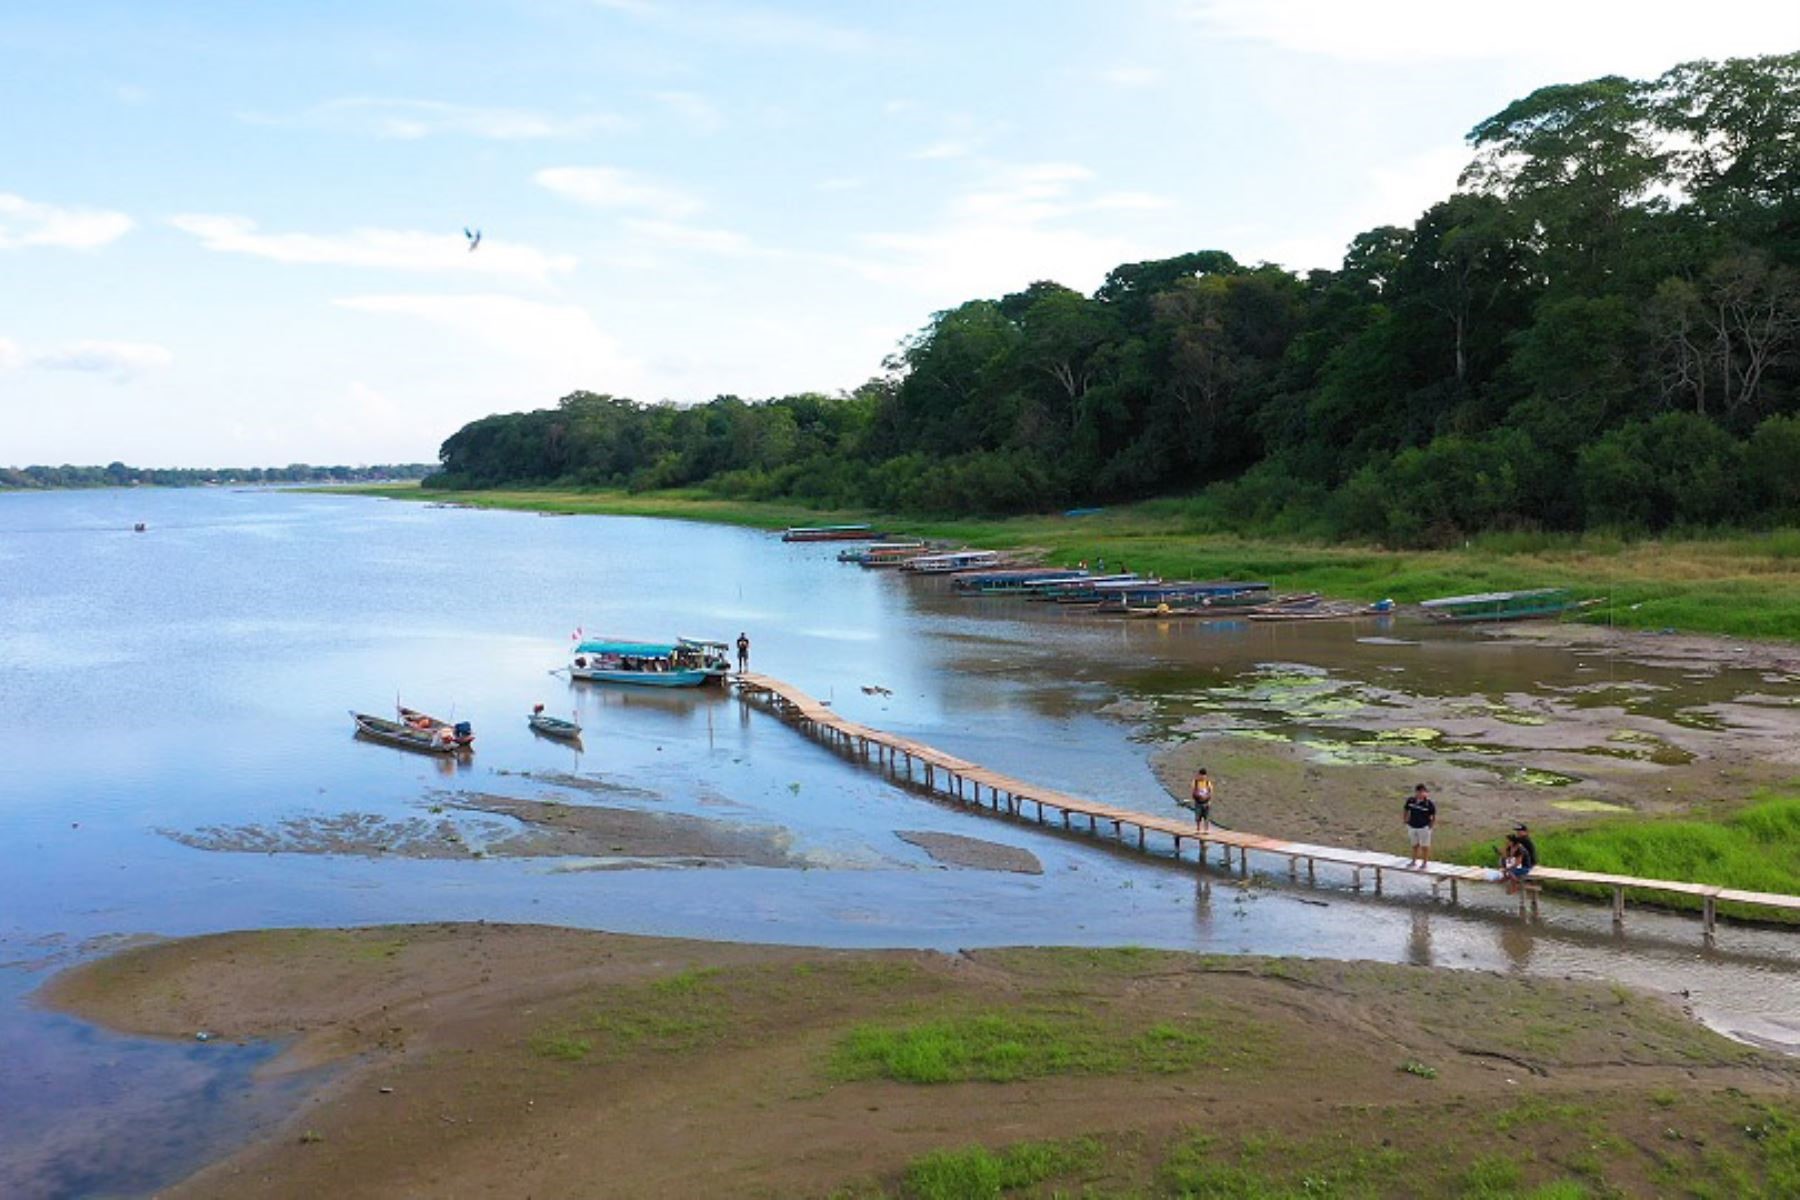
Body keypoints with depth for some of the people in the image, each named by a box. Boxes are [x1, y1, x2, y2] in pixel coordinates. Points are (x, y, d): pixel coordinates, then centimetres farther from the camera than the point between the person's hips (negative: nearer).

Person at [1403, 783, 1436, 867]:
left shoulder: (1428, 804, -20)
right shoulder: (1410, 801, -9)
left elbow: (1434, 818, -9)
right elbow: (1406, 811, 7)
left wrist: (1429, 827, -9)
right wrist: (1406, 822, 6)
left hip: (1423, 828, -4)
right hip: (1411, 827, 4)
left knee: (1424, 846, 10)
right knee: (1414, 845, 20)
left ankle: (1425, 863, 26)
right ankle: (1414, 861, 37)